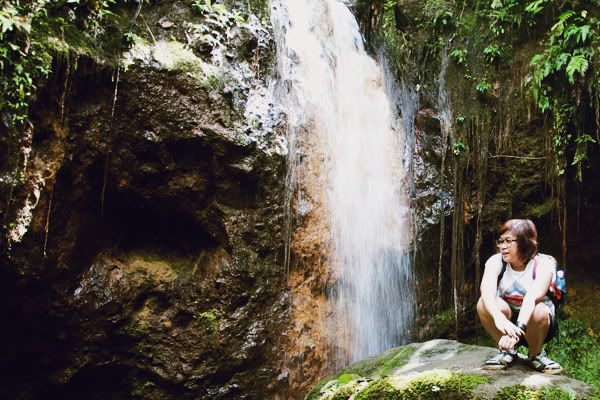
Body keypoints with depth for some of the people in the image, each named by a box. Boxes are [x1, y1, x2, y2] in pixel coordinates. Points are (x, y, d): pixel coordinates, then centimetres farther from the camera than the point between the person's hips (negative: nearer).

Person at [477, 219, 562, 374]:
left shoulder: (544, 263, -20)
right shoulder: (496, 261, -15)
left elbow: (533, 297, -39)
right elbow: (487, 291, -36)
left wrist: (519, 328, -56)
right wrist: (499, 318, -56)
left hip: (531, 322, -2)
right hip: (504, 320, 2)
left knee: (539, 311, -36)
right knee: (484, 304, -29)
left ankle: (535, 354, -5)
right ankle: (507, 352, -6)